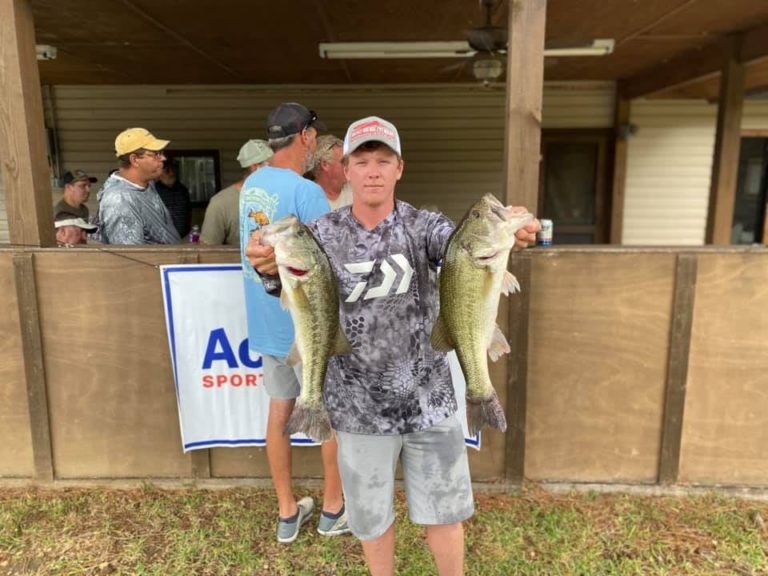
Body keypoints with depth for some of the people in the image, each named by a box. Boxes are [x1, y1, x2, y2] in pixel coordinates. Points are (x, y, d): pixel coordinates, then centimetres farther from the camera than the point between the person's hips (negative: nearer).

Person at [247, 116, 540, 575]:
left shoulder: (424, 226, -7)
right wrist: (268, 264, -46)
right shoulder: (323, 234, -7)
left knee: (443, 509, 17)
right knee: (371, 514, 20)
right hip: (360, 406, 0)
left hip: (429, 399, 0)